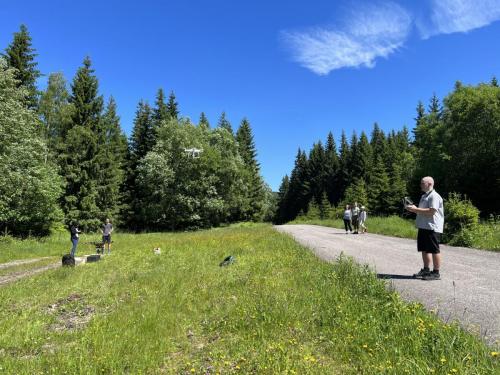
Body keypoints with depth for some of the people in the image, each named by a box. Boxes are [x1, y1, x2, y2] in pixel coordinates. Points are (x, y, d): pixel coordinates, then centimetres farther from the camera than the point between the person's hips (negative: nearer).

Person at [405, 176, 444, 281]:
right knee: (424, 249, 14)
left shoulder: (434, 196, -12)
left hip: (432, 228, -10)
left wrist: (416, 209, -19)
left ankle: (436, 273, 5)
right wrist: (414, 209, 9)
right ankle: (426, 270, 24)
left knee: (434, 250, -3)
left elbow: (431, 211, -23)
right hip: (423, 227, 10)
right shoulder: (424, 196, 19)